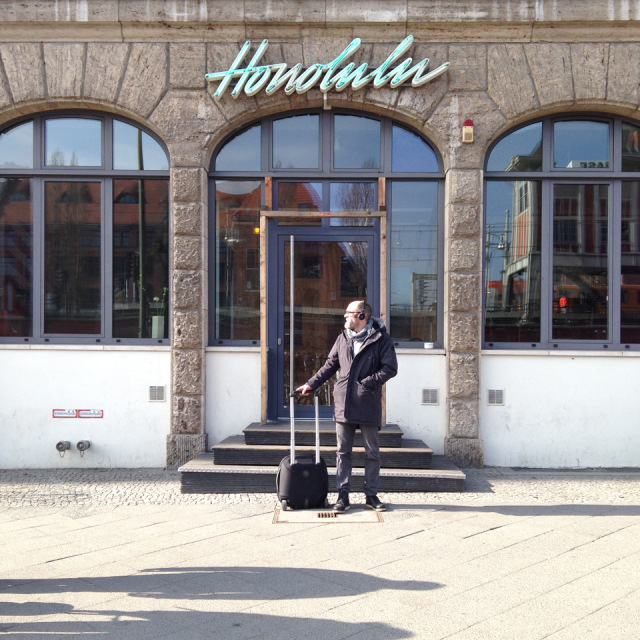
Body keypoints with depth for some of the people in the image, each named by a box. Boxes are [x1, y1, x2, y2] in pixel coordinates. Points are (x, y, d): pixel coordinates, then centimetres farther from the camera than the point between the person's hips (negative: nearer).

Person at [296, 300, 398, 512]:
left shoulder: (381, 338, -4)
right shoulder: (343, 338, 11)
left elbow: (390, 368, -8)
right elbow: (330, 365, 18)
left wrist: (367, 383, -15)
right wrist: (312, 384, 11)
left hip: (368, 404, -4)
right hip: (343, 403, 4)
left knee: (372, 452, 7)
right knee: (343, 451, 6)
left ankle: (371, 494, 17)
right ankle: (343, 495, 12)